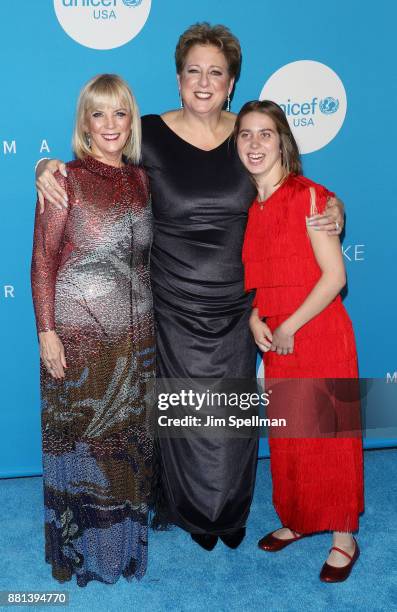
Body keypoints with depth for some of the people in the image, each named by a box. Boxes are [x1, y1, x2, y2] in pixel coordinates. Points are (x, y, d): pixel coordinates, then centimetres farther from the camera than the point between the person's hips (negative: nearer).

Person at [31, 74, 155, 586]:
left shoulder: (142, 180, 8)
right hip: (79, 333, -4)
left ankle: (126, 534, 33)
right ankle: (78, 547, 27)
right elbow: (42, 261, -8)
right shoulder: (65, 179, -6)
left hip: (136, 333, 5)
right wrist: (46, 332, -13)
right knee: (80, 437, 7)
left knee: (130, 437, 14)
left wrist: (157, 323, 11)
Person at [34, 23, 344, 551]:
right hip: (175, 309, -1)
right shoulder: (150, 134, -7)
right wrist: (49, 169, -17)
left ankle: (232, 513, 42)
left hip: (236, 308, 2)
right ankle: (196, 513, 39)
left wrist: (331, 209, -7)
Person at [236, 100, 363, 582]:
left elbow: (334, 276, -15)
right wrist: (254, 318, -4)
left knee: (328, 434, 3)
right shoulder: (244, 207, 7)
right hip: (274, 340, 6)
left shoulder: (308, 196, -10)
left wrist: (289, 327, -14)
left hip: (318, 334, -5)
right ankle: (296, 520, 33)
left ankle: (344, 537, 20)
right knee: (285, 434, 14)